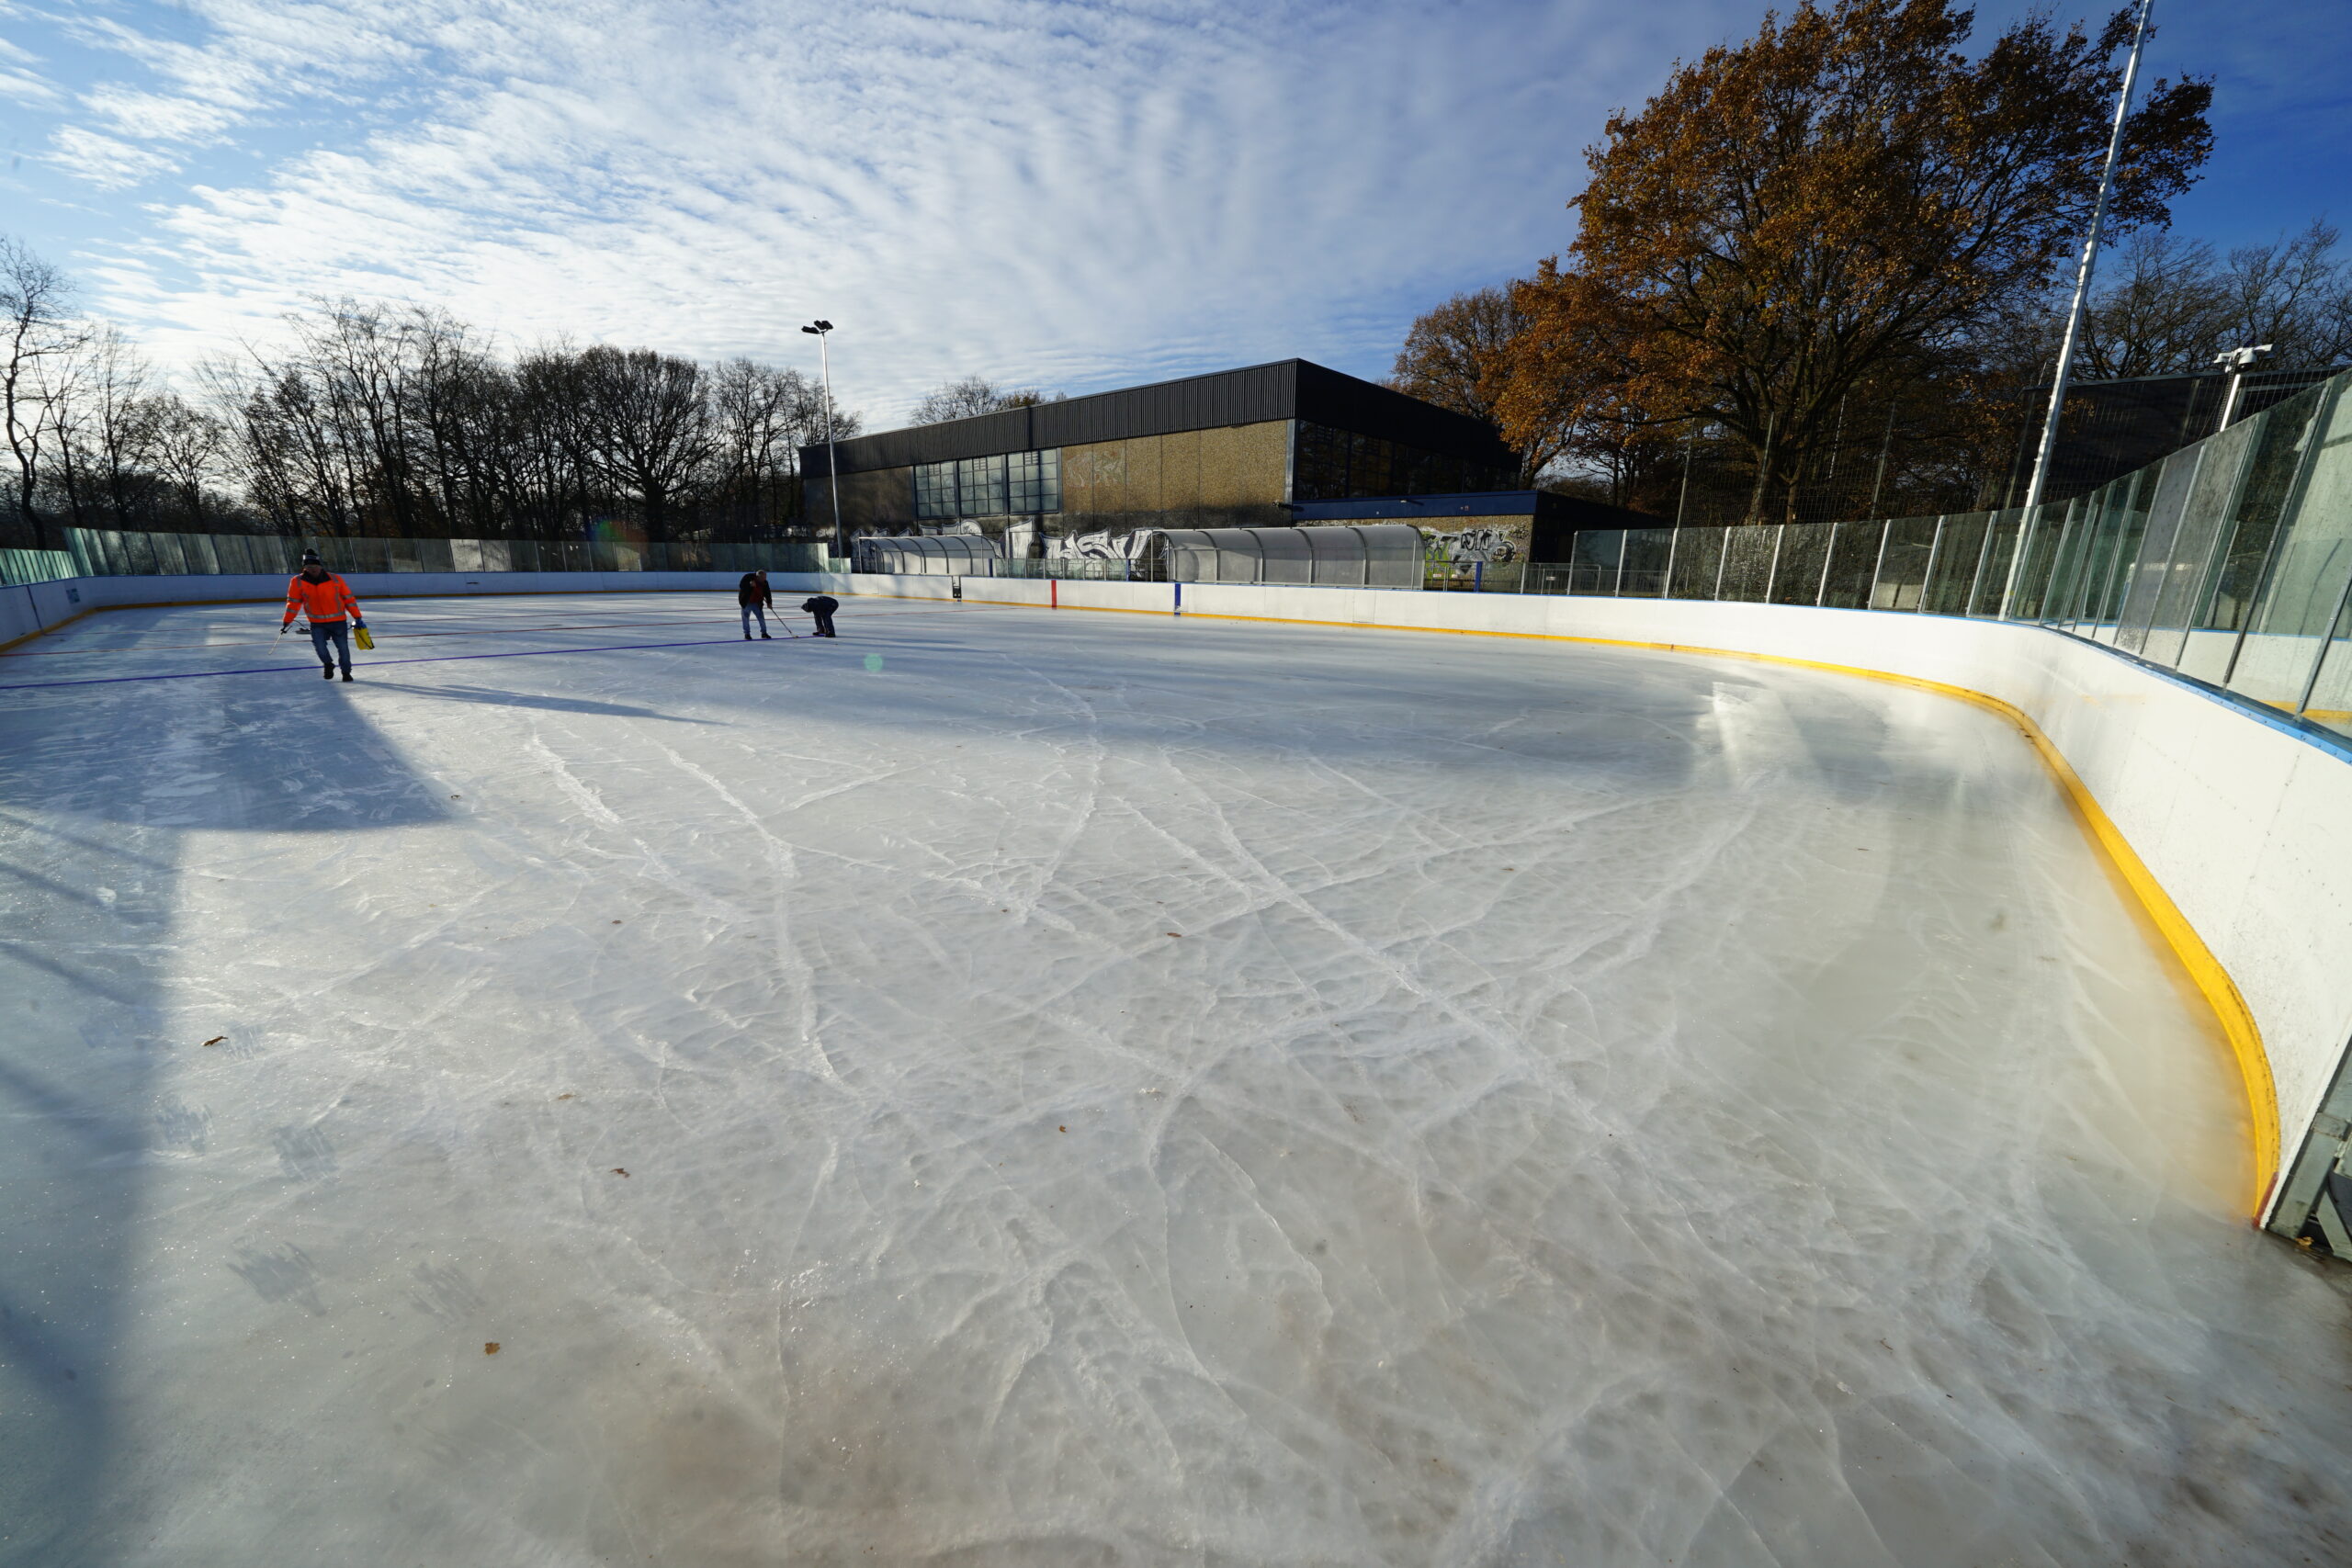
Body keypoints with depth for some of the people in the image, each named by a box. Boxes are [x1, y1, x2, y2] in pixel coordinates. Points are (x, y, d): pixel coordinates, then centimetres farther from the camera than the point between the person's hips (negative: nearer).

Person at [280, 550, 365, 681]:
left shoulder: (335, 579, -4)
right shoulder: (297, 582, -2)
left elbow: (348, 598, 2)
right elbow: (293, 603, 4)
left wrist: (357, 617, 0)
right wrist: (286, 622, 3)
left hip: (338, 621, 0)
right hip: (317, 623, 0)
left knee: (343, 648, 2)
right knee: (319, 646, -13)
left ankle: (346, 672, 21)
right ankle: (328, 664, 17)